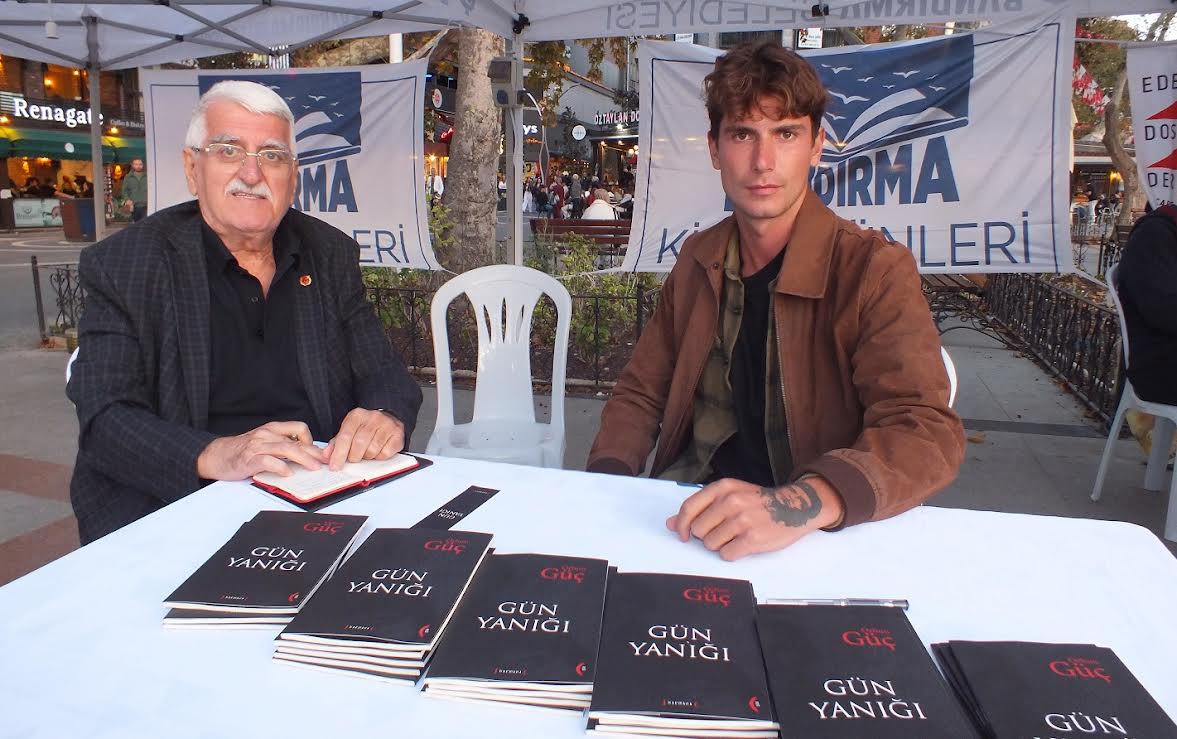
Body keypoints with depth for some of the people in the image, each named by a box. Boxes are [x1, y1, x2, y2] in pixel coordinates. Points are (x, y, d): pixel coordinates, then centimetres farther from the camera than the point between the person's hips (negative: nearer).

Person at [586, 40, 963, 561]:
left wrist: (802, 503, -39)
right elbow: (640, 392, 11)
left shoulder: (875, 271, -10)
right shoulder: (698, 260, 6)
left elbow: (928, 432, -21)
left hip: (816, 536, -3)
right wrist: (606, 483, -8)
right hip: (687, 501, 4)